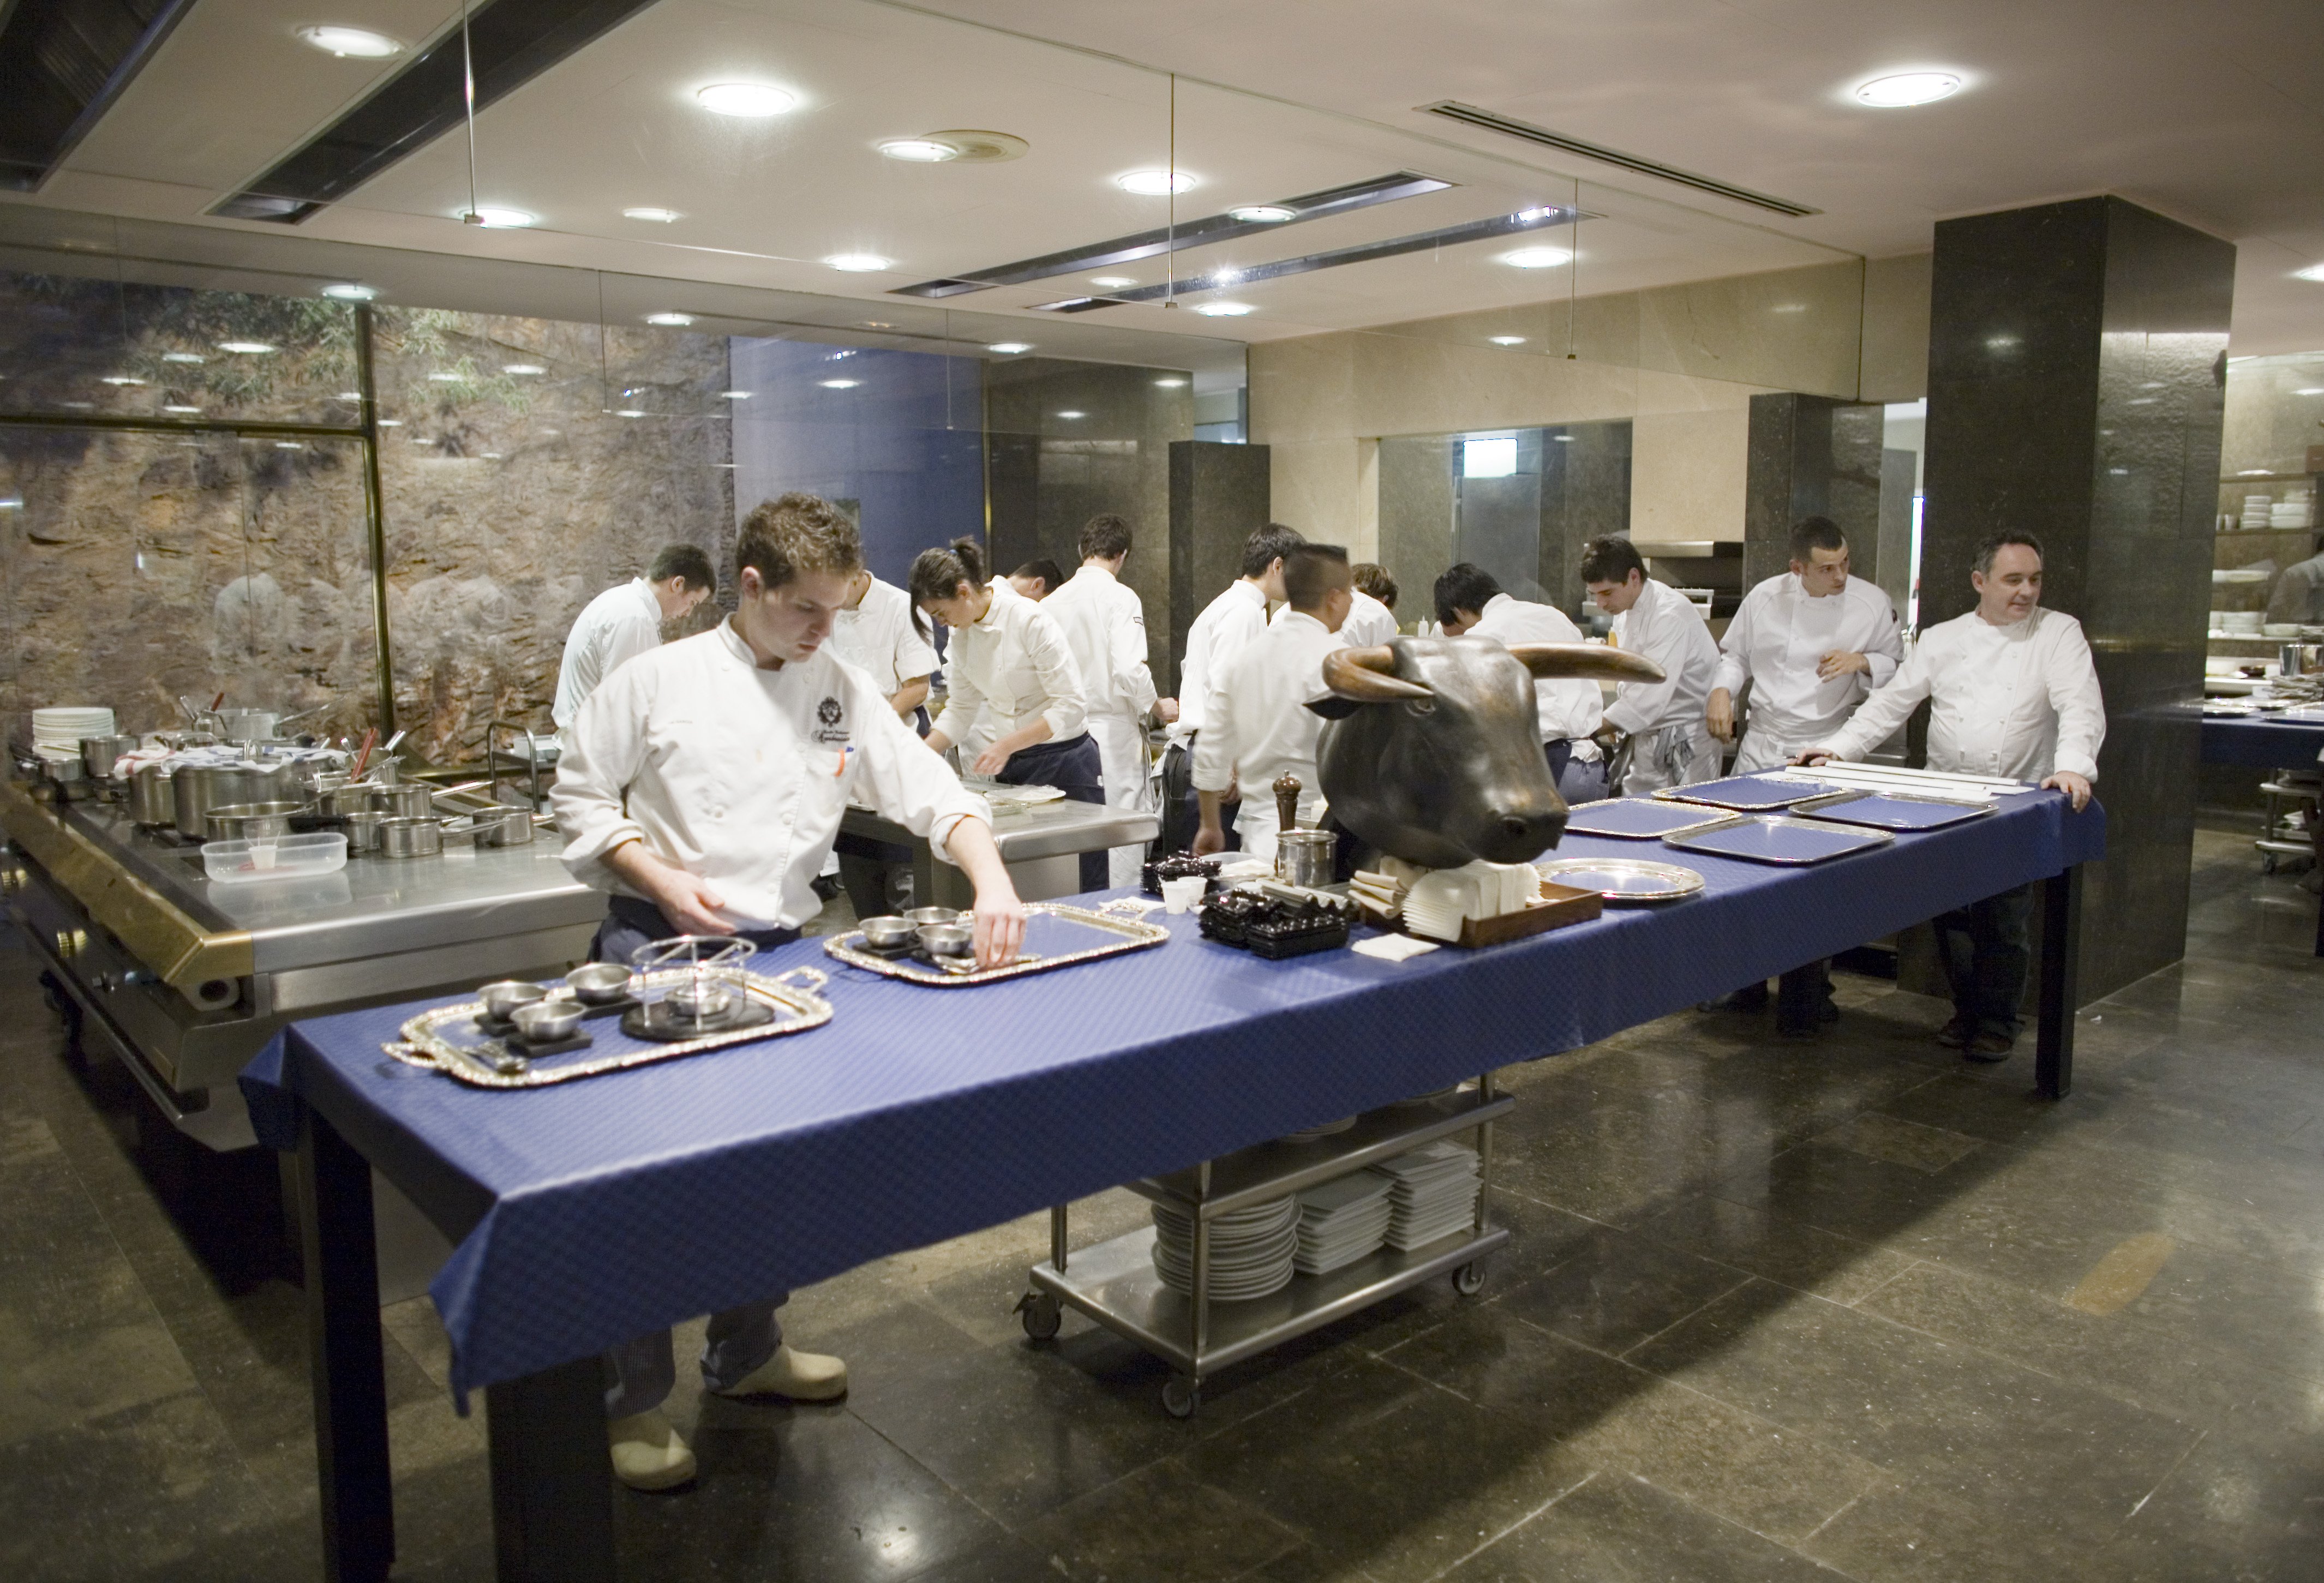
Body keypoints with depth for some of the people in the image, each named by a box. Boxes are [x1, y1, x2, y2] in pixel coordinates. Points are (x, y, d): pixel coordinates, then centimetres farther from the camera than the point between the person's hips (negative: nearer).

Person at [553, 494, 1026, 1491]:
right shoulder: (661, 679, -6)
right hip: (657, 946, -3)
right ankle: (632, 1400, 19)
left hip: (776, 952, 4)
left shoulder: (844, 694, 3)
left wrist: (990, 878, -21)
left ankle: (745, 1353, 37)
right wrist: (661, 880, -16)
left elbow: (932, 792, -4)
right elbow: (581, 797, -1)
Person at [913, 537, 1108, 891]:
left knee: (1084, 892, -1)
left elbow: (1071, 705, -19)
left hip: (1065, 763, -6)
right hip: (1011, 768, 7)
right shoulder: (963, 635, 4)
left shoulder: (1029, 619, -18)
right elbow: (961, 709, 12)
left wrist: (1007, 745, -25)